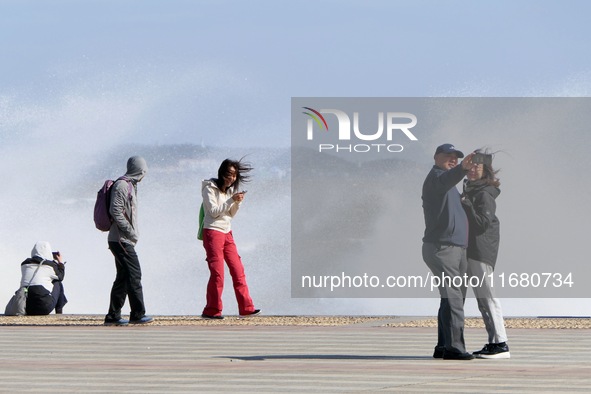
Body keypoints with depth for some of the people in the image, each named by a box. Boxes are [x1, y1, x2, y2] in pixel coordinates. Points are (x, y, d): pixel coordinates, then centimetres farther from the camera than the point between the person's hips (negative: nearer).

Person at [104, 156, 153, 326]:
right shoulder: (121, 186, -12)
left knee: (123, 277, 10)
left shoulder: (130, 186, 20)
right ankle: (138, 314, -9)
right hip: (121, 240, -10)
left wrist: (133, 233, 12)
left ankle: (113, 316, 12)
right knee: (134, 275, -10)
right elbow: (115, 211, -20)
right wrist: (131, 232, -19)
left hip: (124, 240, 10)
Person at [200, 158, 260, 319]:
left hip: (227, 233, 7)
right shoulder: (210, 188, -6)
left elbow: (231, 214, 15)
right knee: (217, 272, -10)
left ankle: (246, 308, 3)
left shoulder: (230, 189, 15)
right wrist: (232, 200, -18)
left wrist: (238, 203, -3)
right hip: (213, 232, -7)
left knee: (238, 270, 2)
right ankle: (211, 311, -3)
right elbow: (214, 211, -14)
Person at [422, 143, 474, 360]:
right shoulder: (436, 175, -7)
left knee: (454, 298, 11)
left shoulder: (449, 186, 25)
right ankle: (453, 347, -21)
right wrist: (463, 169, -51)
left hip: (456, 249, 10)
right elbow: (447, 180, -32)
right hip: (441, 248, -10)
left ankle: (443, 346, 16)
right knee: (453, 298, -16)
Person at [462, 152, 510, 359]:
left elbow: (483, 223, -19)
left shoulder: (484, 194, -11)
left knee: (487, 296, -12)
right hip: (470, 250, 10)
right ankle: (493, 342, 12)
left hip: (481, 251, -10)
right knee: (481, 298, 10)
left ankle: (501, 344, -14)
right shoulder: (469, 191, 18)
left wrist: (466, 206, -19)